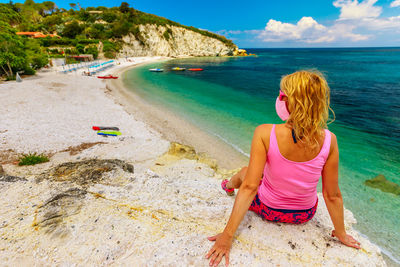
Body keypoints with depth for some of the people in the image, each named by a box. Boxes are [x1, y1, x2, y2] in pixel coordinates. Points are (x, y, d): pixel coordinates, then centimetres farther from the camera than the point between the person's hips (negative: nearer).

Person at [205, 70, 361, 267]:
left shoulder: (265, 134, -29)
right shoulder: (329, 140, -20)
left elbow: (249, 187, -30)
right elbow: (332, 195, -12)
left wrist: (228, 234, -22)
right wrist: (341, 233, 5)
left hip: (268, 210, -2)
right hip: (305, 215, 3)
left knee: (243, 172, 27)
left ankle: (229, 185, 60)